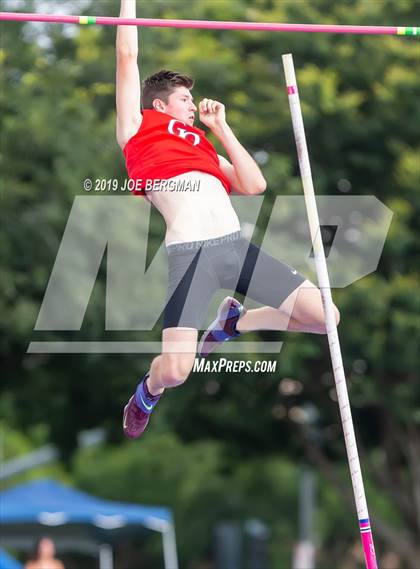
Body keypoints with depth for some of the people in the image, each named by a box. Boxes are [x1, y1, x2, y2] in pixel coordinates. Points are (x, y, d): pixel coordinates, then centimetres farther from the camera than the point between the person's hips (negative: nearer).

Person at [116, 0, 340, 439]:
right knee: (174, 372, -19)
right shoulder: (139, 129, 16)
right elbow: (127, 55, 15)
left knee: (324, 317, -1)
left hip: (237, 244, 6)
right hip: (190, 253, -6)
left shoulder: (204, 148, 31)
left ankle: (234, 322, 24)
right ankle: (148, 392, 21)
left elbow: (254, 185, 20)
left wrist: (220, 127, 26)